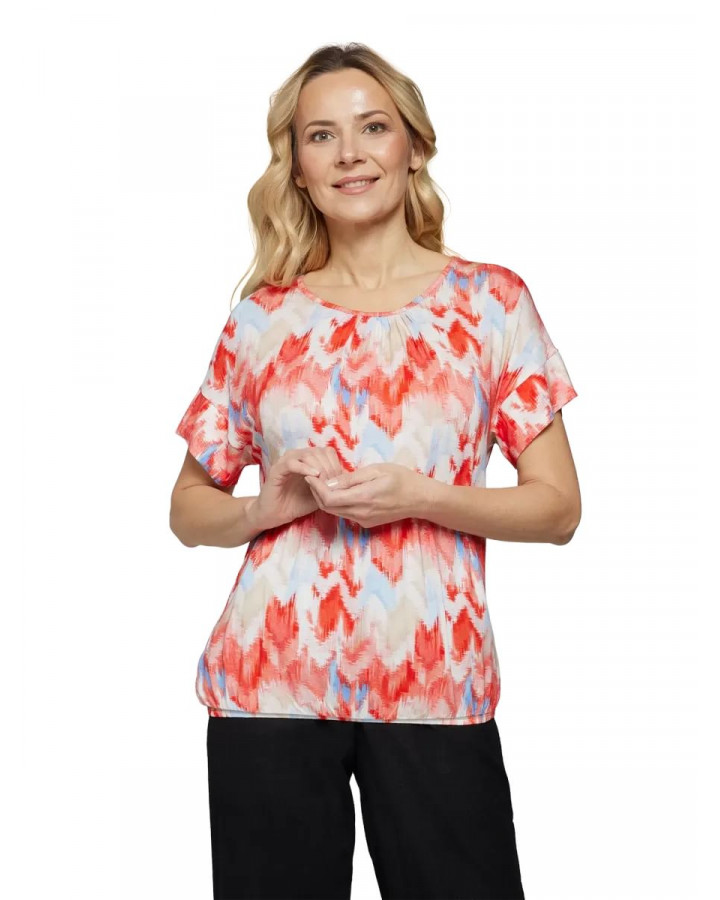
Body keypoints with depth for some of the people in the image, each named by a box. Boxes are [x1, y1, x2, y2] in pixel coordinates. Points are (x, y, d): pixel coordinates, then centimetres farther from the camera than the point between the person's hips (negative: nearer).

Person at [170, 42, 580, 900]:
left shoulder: (492, 300, 2)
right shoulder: (262, 317, 6)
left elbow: (557, 507, 1)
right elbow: (189, 508, 12)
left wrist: (416, 496, -14)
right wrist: (270, 505, -9)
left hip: (434, 683, -1)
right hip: (270, 677, 1)